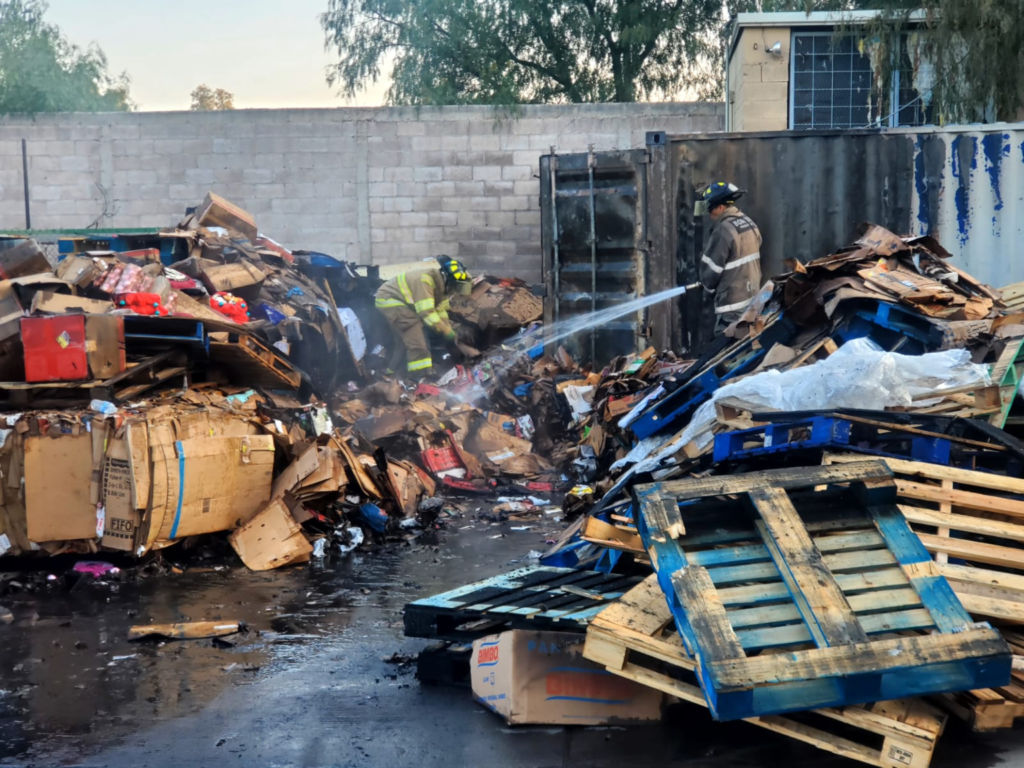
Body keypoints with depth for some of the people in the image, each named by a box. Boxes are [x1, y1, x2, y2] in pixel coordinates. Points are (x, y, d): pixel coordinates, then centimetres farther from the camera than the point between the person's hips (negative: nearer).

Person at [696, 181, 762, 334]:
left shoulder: (724, 230, -20)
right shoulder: (750, 224, 8)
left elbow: (711, 268, -13)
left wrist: (709, 284, 7)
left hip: (733, 303, -9)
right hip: (753, 298, 9)